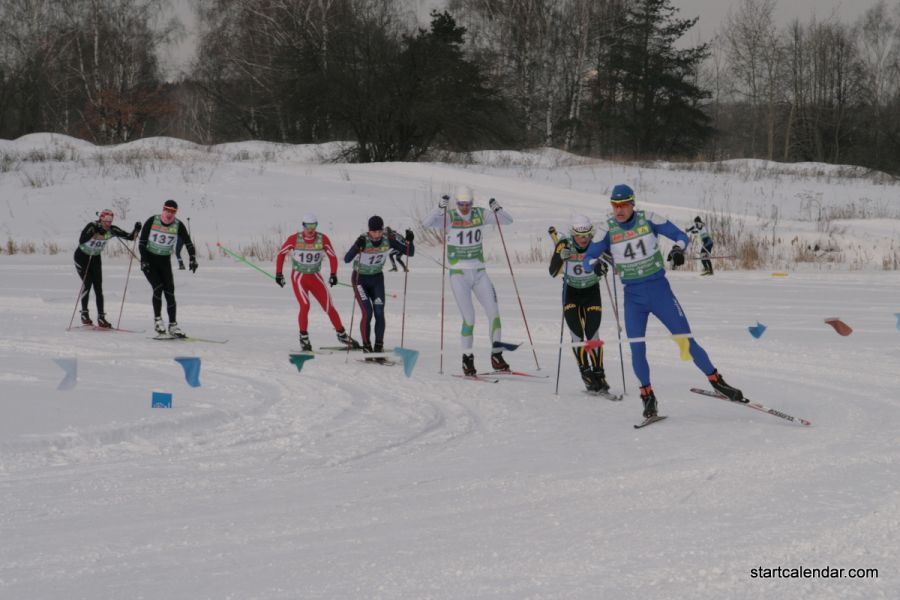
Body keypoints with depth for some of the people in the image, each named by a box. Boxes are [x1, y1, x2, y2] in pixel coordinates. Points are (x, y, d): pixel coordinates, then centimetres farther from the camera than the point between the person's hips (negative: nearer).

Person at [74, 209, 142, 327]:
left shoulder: (112, 230, -15)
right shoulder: (92, 226, -27)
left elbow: (129, 237, -13)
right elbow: (81, 241, -41)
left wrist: (136, 230, -32)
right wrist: (94, 232, -49)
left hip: (95, 258, 4)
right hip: (82, 257, -4)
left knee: (98, 287, -3)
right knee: (87, 283, -15)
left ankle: (101, 317, -2)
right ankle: (84, 313, 1)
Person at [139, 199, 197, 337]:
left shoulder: (178, 225, -6)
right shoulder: (152, 221, -11)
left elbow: (188, 242, -1)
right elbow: (142, 242, -7)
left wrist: (192, 258, -15)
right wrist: (143, 260, -14)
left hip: (165, 261, 2)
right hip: (149, 259, -2)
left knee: (169, 292, -5)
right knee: (158, 287, -18)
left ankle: (173, 325, -2)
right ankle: (157, 319, -5)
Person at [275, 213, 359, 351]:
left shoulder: (323, 239, -8)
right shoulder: (294, 239, -12)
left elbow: (332, 256, 1)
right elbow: (281, 254, 1)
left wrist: (333, 274, -10)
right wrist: (278, 273, -2)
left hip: (315, 277, 2)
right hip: (299, 277, -2)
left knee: (329, 306, -1)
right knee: (305, 305, -19)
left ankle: (342, 335, 14)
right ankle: (303, 338, -5)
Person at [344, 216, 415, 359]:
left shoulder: (388, 240, -17)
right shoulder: (363, 240, -26)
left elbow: (410, 252, -11)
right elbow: (346, 259, -37)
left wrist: (409, 241, -32)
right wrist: (357, 247, -54)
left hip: (377, 278, 3)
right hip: (360, 278, -3)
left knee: (379, 313, -8)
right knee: (367, 312, -14)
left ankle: (379, 345, 7)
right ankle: (366, 345, 0)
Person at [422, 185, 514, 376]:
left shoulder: (480, 215, 2)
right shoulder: (449, 217, -7)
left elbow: (508, 221, 1)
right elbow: (426, 223, -21)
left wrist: (497, 209, -18)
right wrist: (440, 208, -34)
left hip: (479, 272, 3)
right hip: (458, 274, -3)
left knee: (494, 312, -5)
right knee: (469, 318, -9)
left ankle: (496, 355, 7)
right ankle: (467, 358, 7)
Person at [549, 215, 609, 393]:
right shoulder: (565, 245, -19)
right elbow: (553, 272, -19)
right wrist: (560, 257, -37)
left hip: (592, 292, 0)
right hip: (571, 293, 0)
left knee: (593, 335, -8)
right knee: (577, 336, -9)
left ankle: (598, 374, -1)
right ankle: (586, 374, -3)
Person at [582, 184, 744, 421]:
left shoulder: (648, 219, -7)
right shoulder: (608, 230, -3)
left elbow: (681, 235, -1)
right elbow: (587, 258, 0)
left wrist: (678, 249, -23)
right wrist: (595, 263, -24)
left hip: (660, 290, -1)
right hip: (633, 297, 2)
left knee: (686, 339, -4)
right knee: (636, 349, -5)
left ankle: (717, 382, 5)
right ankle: (647, 396, 11)